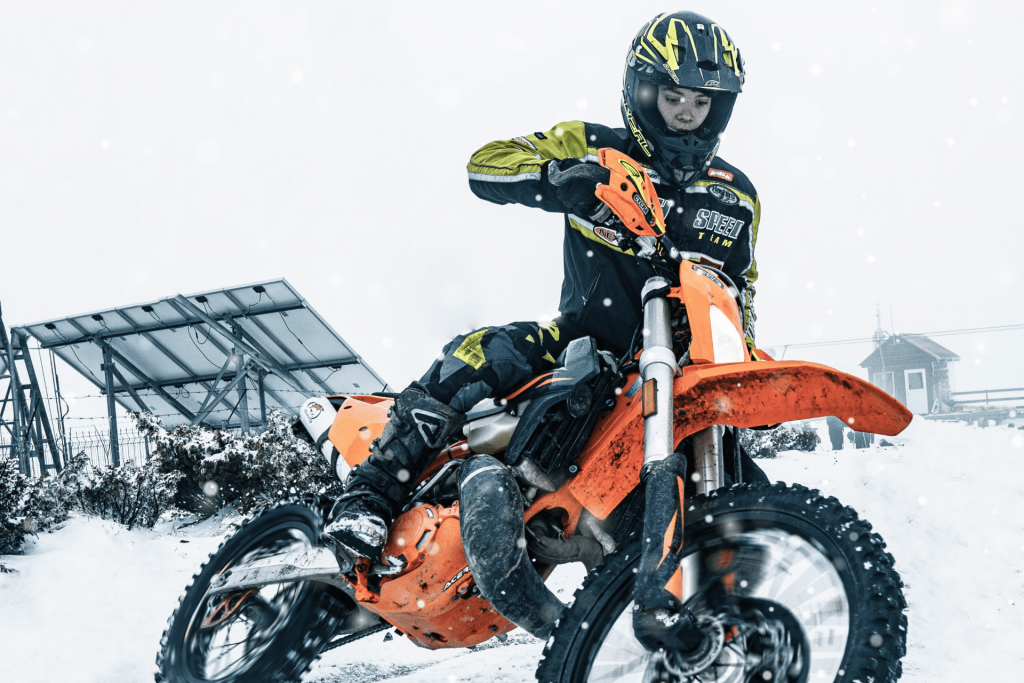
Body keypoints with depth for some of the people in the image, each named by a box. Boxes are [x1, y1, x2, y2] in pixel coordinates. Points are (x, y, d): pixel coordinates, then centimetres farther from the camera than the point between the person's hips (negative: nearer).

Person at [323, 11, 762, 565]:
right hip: (579, 337, -3)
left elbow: (740, 287, 23)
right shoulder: (592, 149, 2)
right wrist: (562, 179, -28)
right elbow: (486, 164, -8)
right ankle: (369, 496, -23)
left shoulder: (735, 199, 12)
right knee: (473, 359, -28)